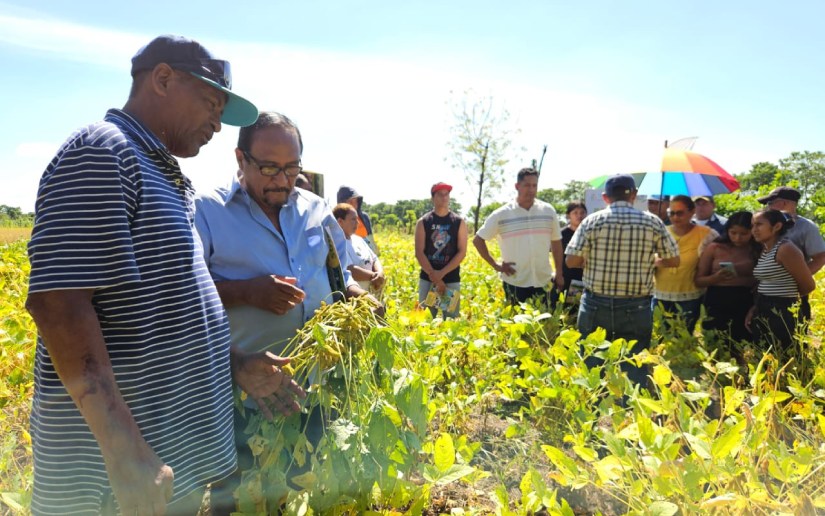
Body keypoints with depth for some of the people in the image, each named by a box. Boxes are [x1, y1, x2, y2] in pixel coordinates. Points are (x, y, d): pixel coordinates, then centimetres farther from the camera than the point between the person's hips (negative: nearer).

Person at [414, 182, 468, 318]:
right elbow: (419, 253, -3)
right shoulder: (423, 222, 1)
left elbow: (462, 252, -4)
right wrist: (433, 275, -13)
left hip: (452, 280, 0)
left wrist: (442, 273, -13)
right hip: (427, 279, 0)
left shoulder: (459, 222, 2)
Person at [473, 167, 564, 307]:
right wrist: (495, 265, -5)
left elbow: (556, 242, 11)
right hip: (514, 282, -2)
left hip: (544, 281, 2)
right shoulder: (501, 214, -5)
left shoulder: (548, 211, 2)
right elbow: (478, 240, 0)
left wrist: (559, 273, 10)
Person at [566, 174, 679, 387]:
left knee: (591, 368, 12)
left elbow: (572, 261, -7)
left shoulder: (592, 221, -5)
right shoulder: (653, 222, -1)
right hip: (636, 307, 0)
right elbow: (673, 260, 5)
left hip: (596, 304, 0)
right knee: (634, 371, 9)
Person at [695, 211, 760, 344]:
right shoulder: (714, 248, 2)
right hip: (716, 305, 0)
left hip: (745, 306, 1)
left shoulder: (758, 251, 3)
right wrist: (716, 277, -14)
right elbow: (698, 280, 2)